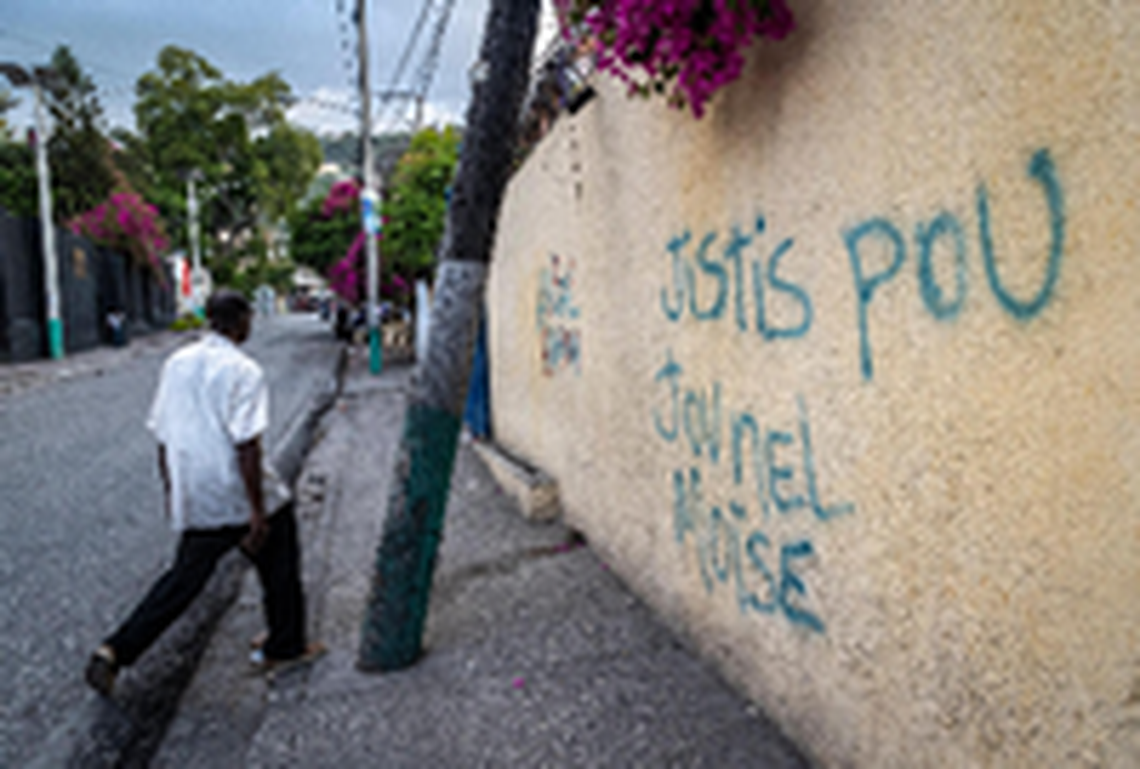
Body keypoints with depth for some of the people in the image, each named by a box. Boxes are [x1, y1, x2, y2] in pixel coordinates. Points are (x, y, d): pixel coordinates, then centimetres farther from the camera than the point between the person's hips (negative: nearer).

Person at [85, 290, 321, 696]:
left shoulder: (176, 364, 4)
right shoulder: (242, 371, -16)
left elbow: (163, 436, 10)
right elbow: (246, 446, -21)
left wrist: (171, 493, 21)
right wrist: (258, 512, -17)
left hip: (195, 502, 6)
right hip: (239, 497, -6)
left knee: (184, 579, 17)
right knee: (280, 569, 16)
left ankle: (115, 651, 8)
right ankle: (285, 646, 28)